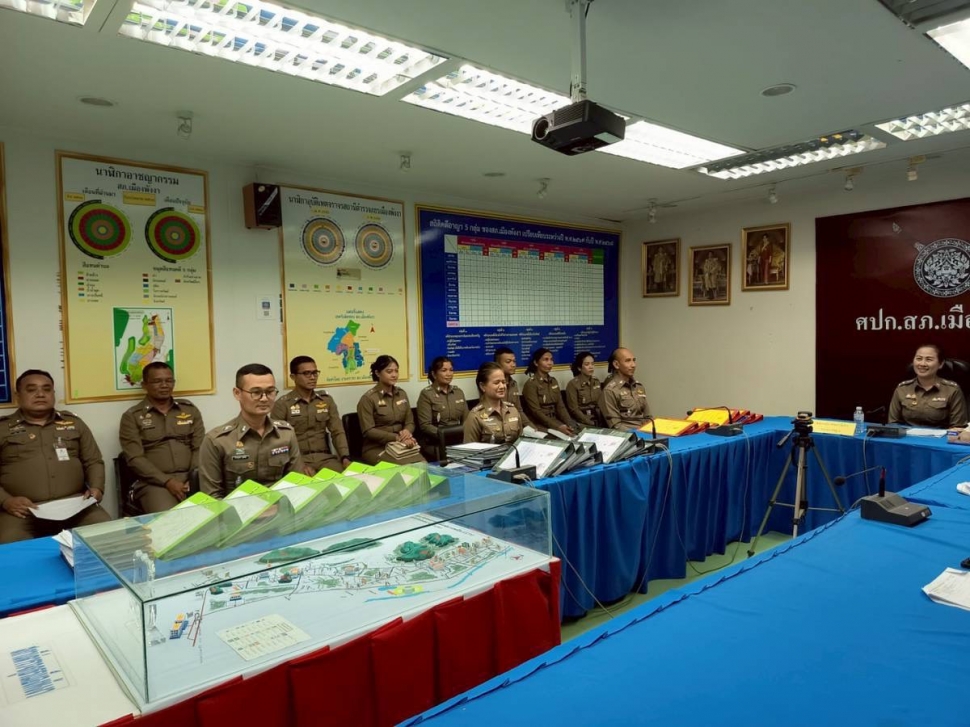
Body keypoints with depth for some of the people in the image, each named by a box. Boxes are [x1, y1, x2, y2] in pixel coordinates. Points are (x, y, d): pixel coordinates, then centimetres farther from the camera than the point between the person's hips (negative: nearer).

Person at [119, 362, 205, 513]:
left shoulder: (190, 409, 15)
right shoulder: (132, 417, 7)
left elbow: (200, 448, 10)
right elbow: (135, 459, -3)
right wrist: (167, 482, -14)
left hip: (191, 479, 3)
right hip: (155, 483, -2)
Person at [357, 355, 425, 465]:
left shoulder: (402, 394, 12)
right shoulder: (368, 399, -6)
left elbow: (410, 422, 13)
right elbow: (368, 431, -12)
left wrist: (407, 431, -12)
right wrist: (397, 437, -20)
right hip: (376, 448, -5)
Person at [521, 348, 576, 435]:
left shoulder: (553, 381, 12)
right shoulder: (531, 384, -9)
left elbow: (560, 406, 8)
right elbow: (536, 412, -15)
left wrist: (570, 424, -10)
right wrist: (558, 427, -24)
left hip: (554, 421, 6)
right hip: (539, 425, -6)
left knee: (576, 431, -18)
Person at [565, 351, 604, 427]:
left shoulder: (597, 382, 10)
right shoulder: (573, 384, -8)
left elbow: (600, 405, 14)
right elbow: (574, 410, -11)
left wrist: (601, 421, -3)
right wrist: (591, 423, -15)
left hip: (597, 421, 5)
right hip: (581, 423, -5)